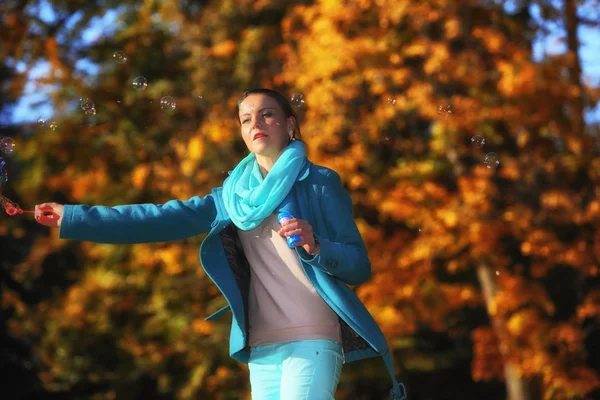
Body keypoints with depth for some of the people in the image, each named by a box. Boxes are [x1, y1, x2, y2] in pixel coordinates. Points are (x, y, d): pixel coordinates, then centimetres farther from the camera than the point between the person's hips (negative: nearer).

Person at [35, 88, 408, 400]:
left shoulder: (319, 183, 3)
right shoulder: (235, 193, 16)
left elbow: (360, 266, 0)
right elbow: (166, 218, 11)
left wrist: (316, 246, -20)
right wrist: (75, 218, 7)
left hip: (311, 342, -5)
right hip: (263, 347, 5)